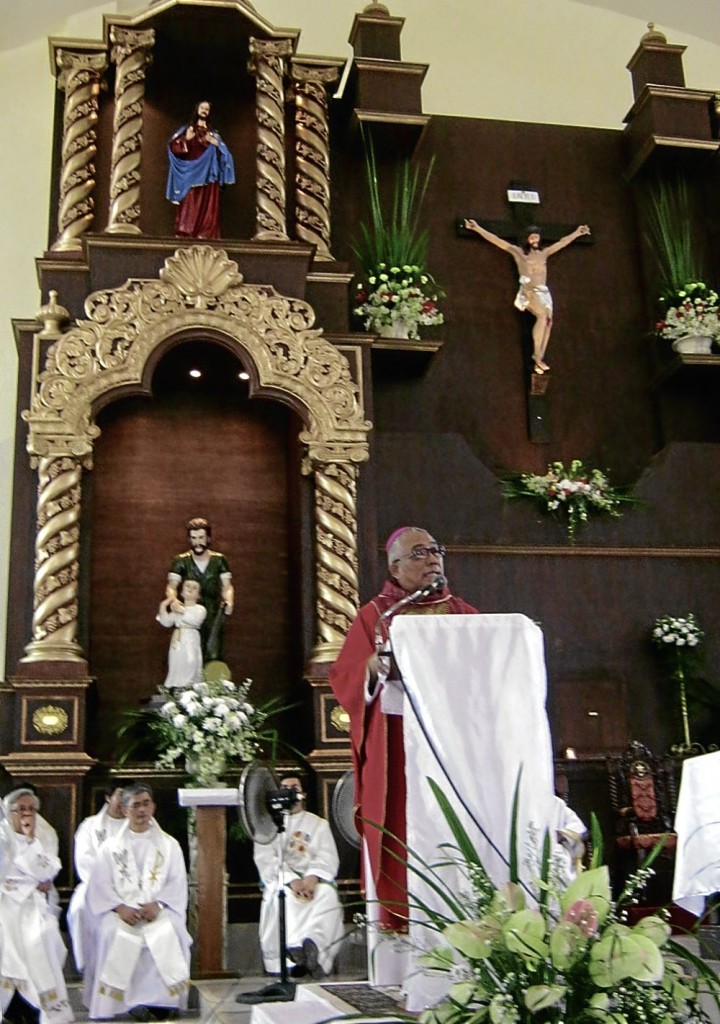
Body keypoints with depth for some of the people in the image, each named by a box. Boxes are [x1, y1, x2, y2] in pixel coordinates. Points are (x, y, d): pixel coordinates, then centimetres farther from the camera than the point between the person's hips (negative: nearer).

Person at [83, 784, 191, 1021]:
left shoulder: (169, 845, 14)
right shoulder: (110, 848, 13)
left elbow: (177, 884, 5)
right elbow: (100, 888, 3)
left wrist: (157, 904, -13)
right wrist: (120, 908, -15)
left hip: (159, 910, 0)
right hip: (122, 911, 0)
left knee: (170, 933, -30)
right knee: (115, 934, -31)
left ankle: (163, 1000, -18)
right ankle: (132, 1001, -22)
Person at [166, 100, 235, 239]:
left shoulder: (213, 133, 18)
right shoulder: (187, 129, 12)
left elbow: (222, 152, 12)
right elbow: (173, 145, 3)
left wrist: (216, 144, -6)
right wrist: (186, 139, -11)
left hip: (207, 172, 2)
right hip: (191, 171, -2)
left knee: (207, 202, -5)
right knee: (190, 201, -11)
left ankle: (205, 232, -7)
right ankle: (185, 230, -15)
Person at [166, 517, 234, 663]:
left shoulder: (219, 560, 6)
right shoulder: (181, 561, 2)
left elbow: (226, 586, 2)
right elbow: (171, 586, -6)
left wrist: (229, 601, -20)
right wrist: (173, 600, -29)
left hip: (213, 617, 1)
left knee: (213, 656, -6)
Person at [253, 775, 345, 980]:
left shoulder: (319, 824, 20)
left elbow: (328, 859, 5)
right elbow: (265, 860, -1)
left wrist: (313, 877, -19)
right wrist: (291, 880, -19)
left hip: (314, 880, 1)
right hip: (281, 879, -1)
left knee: (327, 895, -35)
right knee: (283, 896, -37)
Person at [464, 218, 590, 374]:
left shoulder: (544, 253, 19)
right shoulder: (518, 252, 7)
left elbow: (562, 242, 28)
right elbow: (496, 240, 2)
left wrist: (577, 232, 32)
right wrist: (477, 228, -2)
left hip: (544, 292, 5)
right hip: (529, 291, -5)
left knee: (548, 321, -10)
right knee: (542, 315, -27)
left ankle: (539, 360, -11)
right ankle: (537, 355, -26)